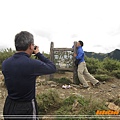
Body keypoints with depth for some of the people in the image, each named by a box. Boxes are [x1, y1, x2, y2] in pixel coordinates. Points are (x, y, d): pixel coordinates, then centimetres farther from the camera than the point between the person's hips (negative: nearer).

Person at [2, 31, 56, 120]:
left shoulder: (5, 63, -9)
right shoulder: (33, 63, -26)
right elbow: (53, 68, -9)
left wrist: (25, 56, 5)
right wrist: (38, 54, -1)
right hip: (26, 109, -5)